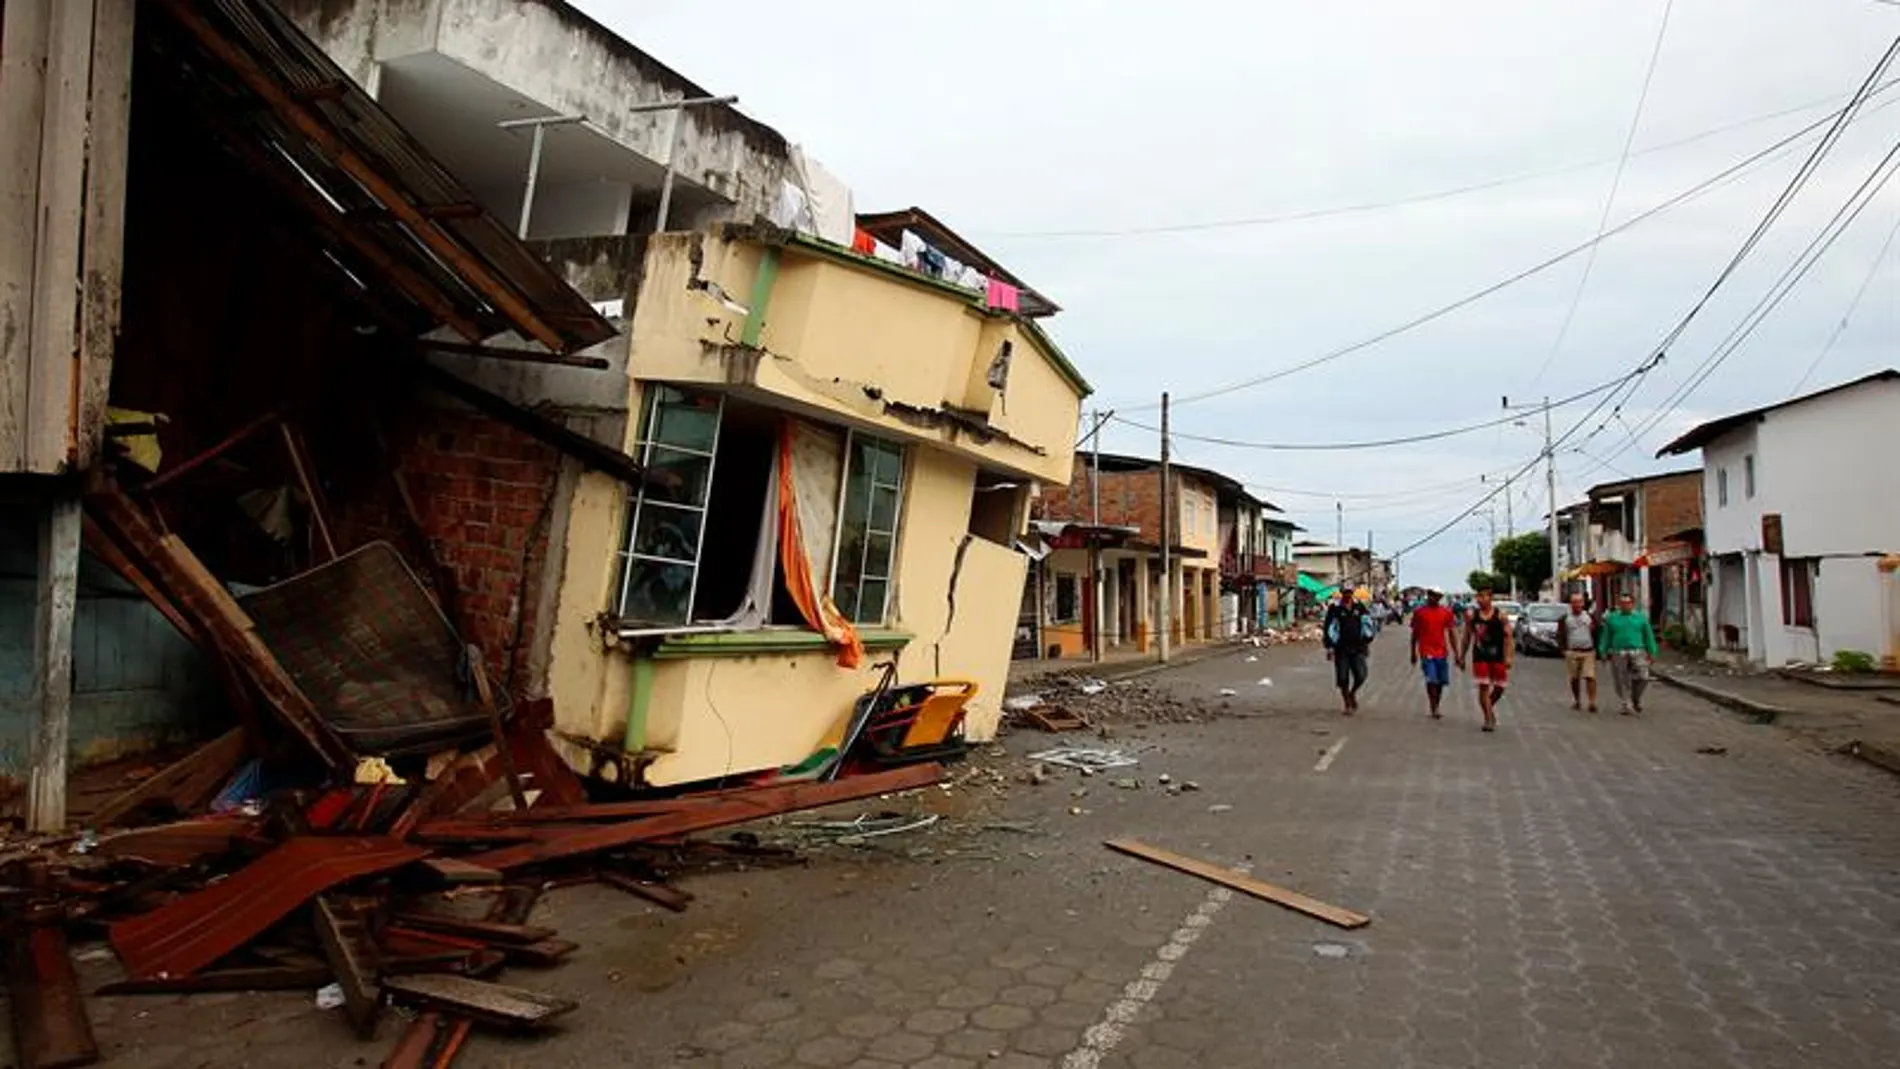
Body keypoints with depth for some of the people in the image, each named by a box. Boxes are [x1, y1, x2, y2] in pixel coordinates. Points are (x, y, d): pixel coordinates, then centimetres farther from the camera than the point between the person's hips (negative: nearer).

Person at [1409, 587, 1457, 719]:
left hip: (1442, 652, 3)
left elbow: (1450, 633, 10)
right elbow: (1414, 633, 6)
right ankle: (1434, 709, -9)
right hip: (1426, 652, -3)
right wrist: (1413, 653, 7)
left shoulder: (1446, 612, 7)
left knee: (1441, 682, 8)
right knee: (1431, 681, -12)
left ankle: (1436, 707, 24)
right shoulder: (1419, 612, 0)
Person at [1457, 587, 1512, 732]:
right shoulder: (1472, 615, 2)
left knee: (1499, 687, 6)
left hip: (1498, 657, 0)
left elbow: (1507, 637, -5)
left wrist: (1508, 657, -14)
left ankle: (1489, 708, 34)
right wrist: (1462, 657, 8)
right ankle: (1488, 719, 1)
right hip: (1480, 657, 0)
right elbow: (1466, 638, 9)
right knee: (1483, 687, -5)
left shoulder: (1500, 615, -3)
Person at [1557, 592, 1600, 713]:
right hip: (1572, 653, 1)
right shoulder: (1565, 618, 6)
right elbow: (1560, 635, 4)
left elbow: (1598, 630, 14)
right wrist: (1563, 648, -5)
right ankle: (1577, 701, 22)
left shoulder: (1590, 616, 8)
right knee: (1574, 679, 7)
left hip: (1589, 652, 0)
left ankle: (1593, 702, -10)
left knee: (1590, 677, -12)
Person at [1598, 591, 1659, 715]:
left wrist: (1651, 653, 4)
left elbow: (1649, 636, 9)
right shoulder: (1611, 618, 9)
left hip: (1638, 653, 0)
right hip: (1618, 654, 0)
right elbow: (1606, 637, 11)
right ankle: (1627, 706, 9)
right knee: (1623, 682, 0)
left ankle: (1636, 699, 16)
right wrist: (1604, 652, 5)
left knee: (1642, 677, -9)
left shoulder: (1641, 618, 9)